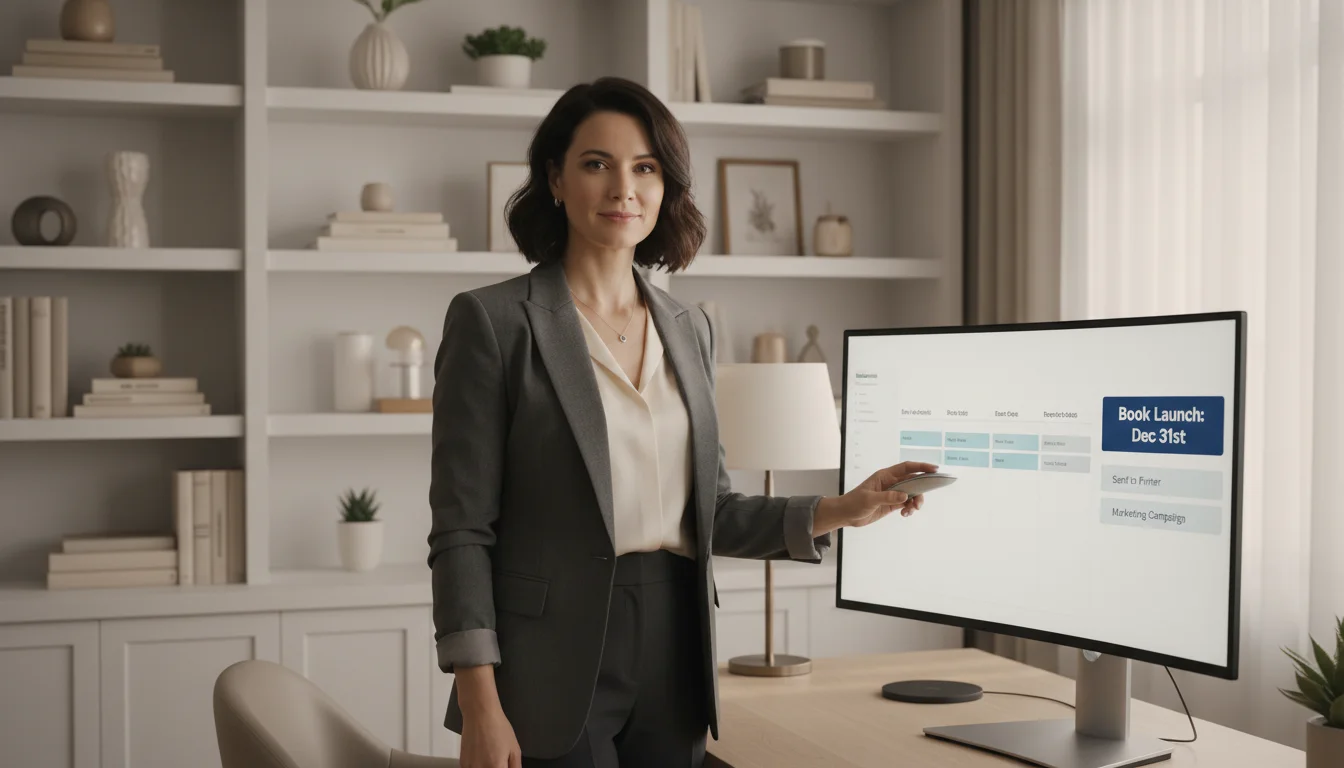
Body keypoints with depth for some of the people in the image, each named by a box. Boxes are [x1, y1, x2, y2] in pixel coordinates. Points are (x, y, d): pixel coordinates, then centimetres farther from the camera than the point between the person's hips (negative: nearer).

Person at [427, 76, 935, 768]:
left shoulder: (689, 330, 11)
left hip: (674, 655, 5)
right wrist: (480, 708, -14)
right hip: (557, 664, -5)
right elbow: (461, 528, -9)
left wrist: (838, 512, 2)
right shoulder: (492, 320, -6)